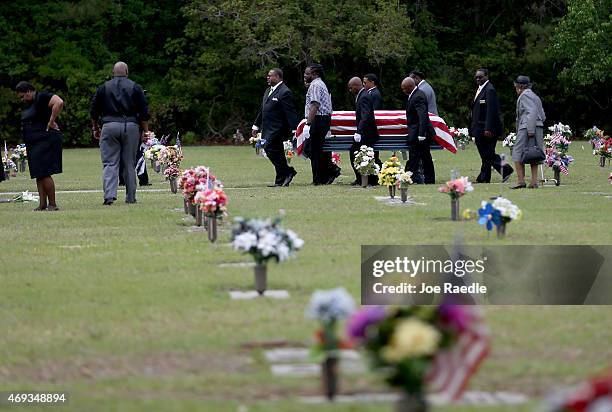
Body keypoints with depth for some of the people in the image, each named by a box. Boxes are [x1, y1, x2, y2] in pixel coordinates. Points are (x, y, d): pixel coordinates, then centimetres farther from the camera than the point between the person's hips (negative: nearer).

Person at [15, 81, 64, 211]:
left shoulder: (42, 97, -11)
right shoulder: (30, 104, 19)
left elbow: (59, 103, -28)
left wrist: (51, 121, -22)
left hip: (46, 141, -10)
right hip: (34, 144, 10)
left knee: (44, 174, -12)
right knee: (38, 175, 8)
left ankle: (52, 204, -8)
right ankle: (42, 204, 9)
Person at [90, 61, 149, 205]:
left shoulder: (103, 88, 7)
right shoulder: (135, 87, 5)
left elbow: (94, 111, 9)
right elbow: (144, 112, 2)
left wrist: (95, 128, 21)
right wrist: (145, 131, 7)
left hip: (109, 126, 0)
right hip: (131, 126, 0)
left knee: (109, 163, -2)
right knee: (129, 164, 7)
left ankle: (109, 194, -18)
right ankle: (130, 197, 10)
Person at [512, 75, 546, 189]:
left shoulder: (525, 95, -6)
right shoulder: (535, 97, 23)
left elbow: (532, 112, -18)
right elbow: (543, 116, 20)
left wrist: (530, 130, -22)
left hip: (526, 128, -9)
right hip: (539, 128, 9)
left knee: (518, 154, -6)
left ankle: (521, 180, -11)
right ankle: (534, 182, 4)